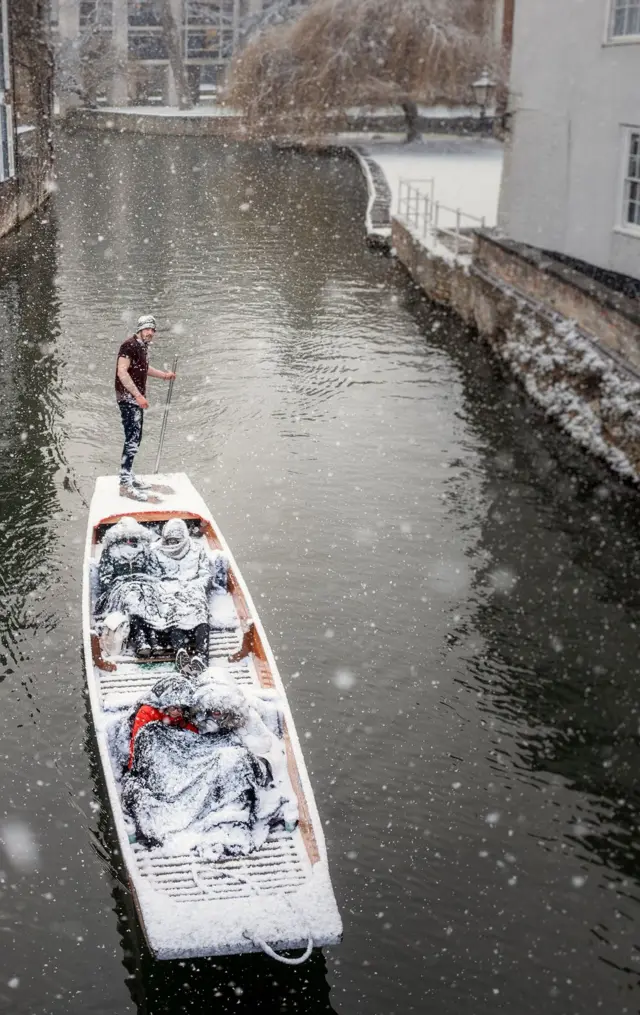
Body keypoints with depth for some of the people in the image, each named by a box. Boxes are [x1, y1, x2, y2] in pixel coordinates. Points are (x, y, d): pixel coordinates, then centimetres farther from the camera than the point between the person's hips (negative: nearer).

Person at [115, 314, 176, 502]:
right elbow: (122, 372, -23)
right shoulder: (129, 345, -16)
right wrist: (138, 395, -26)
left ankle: (128, 476, 23)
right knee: (132, 439, -13)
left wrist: (164, 375, 22)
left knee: (135, 438, 14)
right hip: (127, 398, -10)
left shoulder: (143, 347, 13)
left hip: (137, 398, 10)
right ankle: (125, 485, -13)